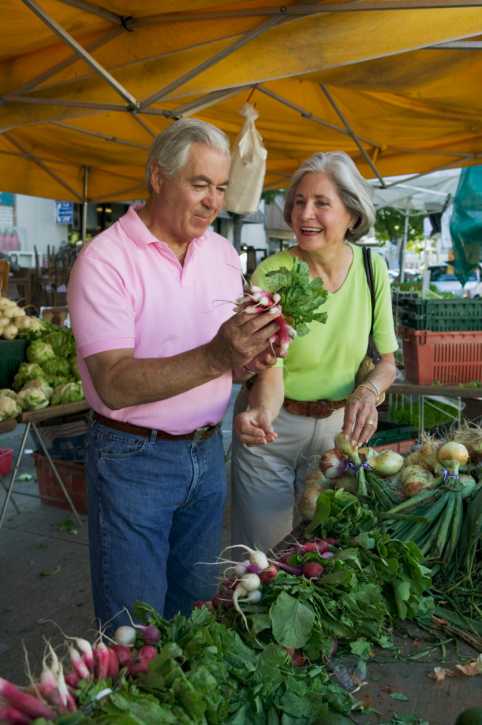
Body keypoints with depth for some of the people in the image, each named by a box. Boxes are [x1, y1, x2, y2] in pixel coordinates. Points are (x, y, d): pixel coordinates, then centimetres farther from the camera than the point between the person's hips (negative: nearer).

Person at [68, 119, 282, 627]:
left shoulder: (223, 252, 4)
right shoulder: (105, 258, -15)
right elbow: (114, 385, -24)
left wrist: (246, 360, -14)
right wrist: (214, 357, -37)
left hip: (207, 451, 6)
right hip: (134, 459, -5)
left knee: (196, 606, 20)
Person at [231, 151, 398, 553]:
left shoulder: (373, 268, -7)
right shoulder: (272, 274, -18)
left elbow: (386, 360, 1)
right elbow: (270, 374, -21)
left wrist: (369, 391, -20)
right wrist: (259, 413, -42)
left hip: (337, 427, 4)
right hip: (273, 429, -3)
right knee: (262, 556, 11)